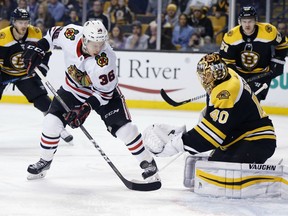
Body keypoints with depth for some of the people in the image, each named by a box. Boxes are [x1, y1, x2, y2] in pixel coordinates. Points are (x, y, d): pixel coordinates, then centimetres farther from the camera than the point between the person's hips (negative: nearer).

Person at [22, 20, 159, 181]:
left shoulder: (105, 60, -36)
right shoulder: (71, 35, -27)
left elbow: (105, 92, -26)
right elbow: (54, 34, -2)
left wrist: (86, 108, -34)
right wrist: (38, 48, -9)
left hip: (104, 91, -4)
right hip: (73, 88, 4)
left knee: (123, 127, -15)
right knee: (52, 122, -5)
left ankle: (148, 163, 2)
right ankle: (45, 161, 18)